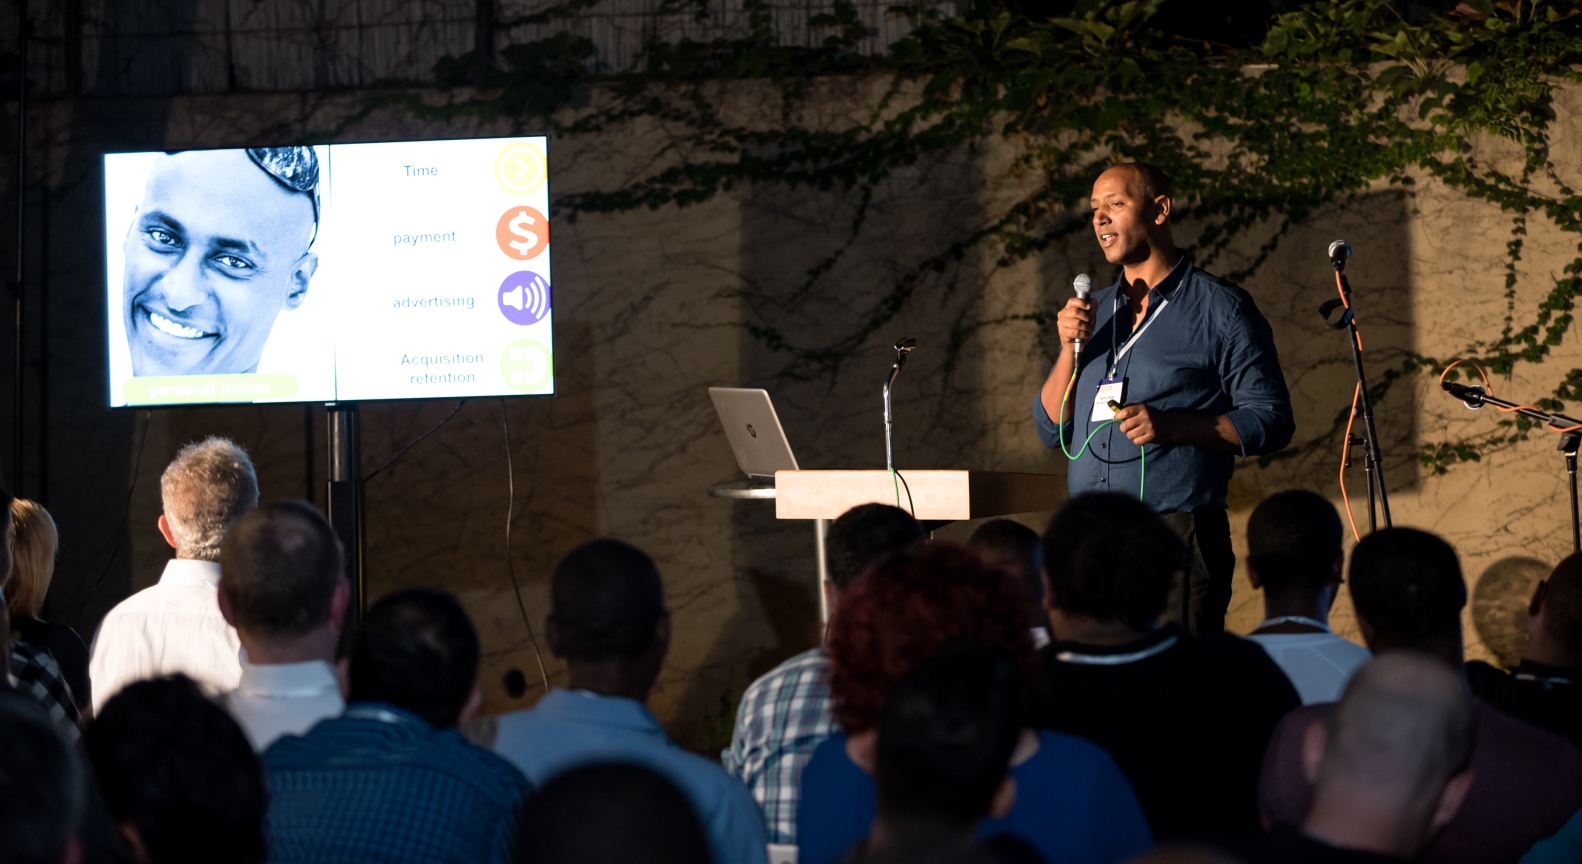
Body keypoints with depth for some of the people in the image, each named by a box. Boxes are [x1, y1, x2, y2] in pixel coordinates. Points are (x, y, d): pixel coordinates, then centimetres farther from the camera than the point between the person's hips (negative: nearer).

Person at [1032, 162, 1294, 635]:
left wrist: (1171, 425, -18)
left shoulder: (1220, 308, 1)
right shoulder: (1092, 311, 18)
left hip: (1179, 530, -5)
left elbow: (1272, 420, -5)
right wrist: (1070, 347, 0)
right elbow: (1052, 430, 16)